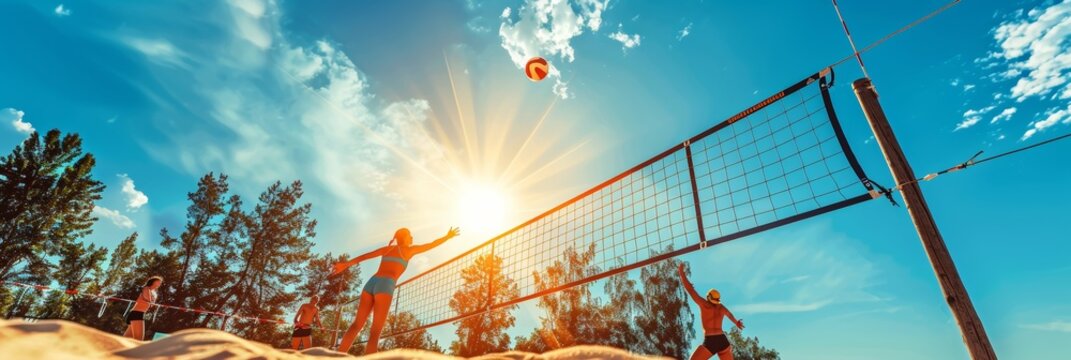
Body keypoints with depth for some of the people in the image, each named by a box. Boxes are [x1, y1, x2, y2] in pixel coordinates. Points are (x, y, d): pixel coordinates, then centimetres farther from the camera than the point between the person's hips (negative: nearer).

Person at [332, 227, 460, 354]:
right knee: (375, 331, -8)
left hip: (372, 282, 5)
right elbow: (432, 244, 21)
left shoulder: (387, 248, 24)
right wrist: (448, 236, 34)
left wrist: (345, 265, 9)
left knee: (357, 324, 3)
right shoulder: (409, 249, 14)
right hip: (385, 285, -5)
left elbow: (365, 256, 15)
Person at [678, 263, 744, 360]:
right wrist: (736, 322, 59)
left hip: (710, 343, -5)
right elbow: (730, 314, 37)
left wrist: (681, 273, -4)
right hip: (723, 341, 5)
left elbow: (690, 290, -8)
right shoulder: (721, 307, 13)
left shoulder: (704, 305, -3)